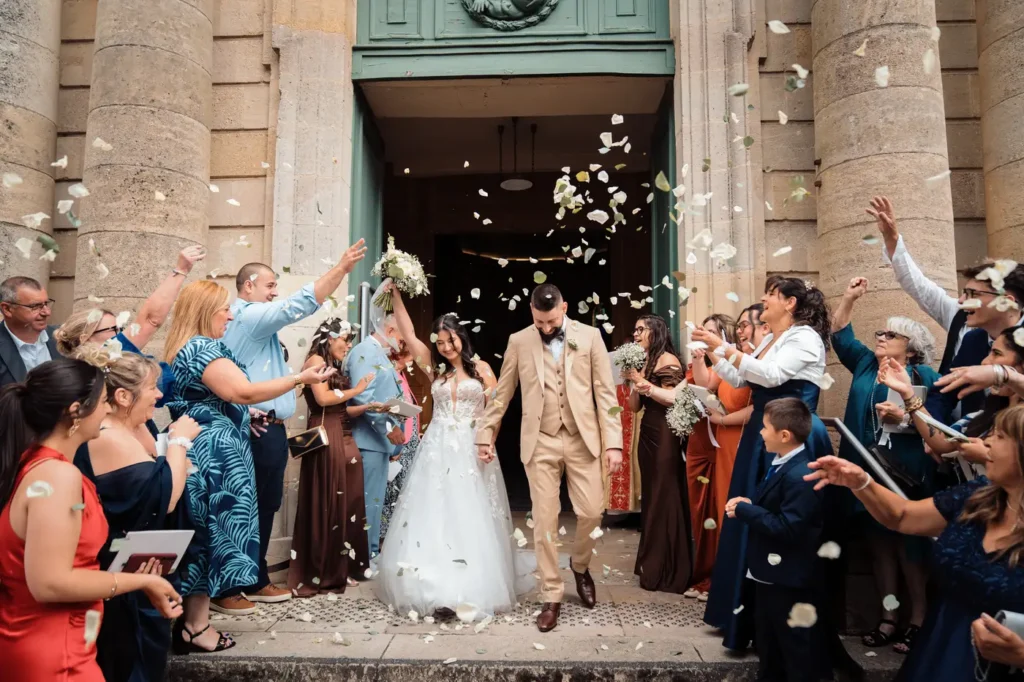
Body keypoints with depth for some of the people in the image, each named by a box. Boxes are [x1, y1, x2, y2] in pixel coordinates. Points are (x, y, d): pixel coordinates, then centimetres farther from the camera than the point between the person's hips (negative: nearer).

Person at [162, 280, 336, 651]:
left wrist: (241, 416, 27)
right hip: (212, 453, -10)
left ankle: (191, 620, 19)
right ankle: (196, 627, 5)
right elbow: (242, 392, -25)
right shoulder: (202, 348, -16)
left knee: (203, 531, 13)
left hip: (201, 451, 11)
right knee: (211, 529, -3)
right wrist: (300, 378, -22)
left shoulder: (185, 348, 17)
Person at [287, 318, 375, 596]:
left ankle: (341, 570, 16)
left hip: (343, 438, 9)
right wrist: (355, 390, -5)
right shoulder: (315, 361, -3)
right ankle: (321, 575, 4)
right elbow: (323, 399, -16)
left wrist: (367, 407, 5)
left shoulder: (334, 366, 21)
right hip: (326, 439, -9)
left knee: (346, 504, 8)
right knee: (326, 505, -5)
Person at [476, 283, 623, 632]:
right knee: (544, 519, 2)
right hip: (540, 441, 0)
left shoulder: (590, 336, 1)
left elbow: (605, 392, 0)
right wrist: (485, 434, 8)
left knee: (591, 512, 0)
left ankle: (580, 566, 31)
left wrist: (613, 442, -6)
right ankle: (551, 597, 17)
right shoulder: (519, 341, 3)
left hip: (582, 438, 0)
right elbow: (501, 393, 10)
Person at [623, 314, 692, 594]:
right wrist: (634, 381, -6)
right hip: (647, 435, 8)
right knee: (651, 497, 13)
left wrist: (643, 381, -17)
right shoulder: (643, 362, 14)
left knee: (666, 498, -1)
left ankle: (669, 572, 10)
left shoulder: (668, 359, -9)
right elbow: (634, 407, 10)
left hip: (665, 437, -8)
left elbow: (674, 398, -20)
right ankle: (652, 566, 23)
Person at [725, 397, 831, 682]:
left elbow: (788, 528, -30)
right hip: (771, 572, 10)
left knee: (796, 648, 8)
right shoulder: (782, 465, 5)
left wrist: (745, 510, -23)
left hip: (789, 579, -10)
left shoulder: (800, 475, -27)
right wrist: (748, 505, -1)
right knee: (768, 643, 24)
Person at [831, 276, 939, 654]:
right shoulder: (865, 364, 13)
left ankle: (918, 621, 15)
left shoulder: (925, 377, -2)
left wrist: (904, 417, -22)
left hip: (907, 477, -5)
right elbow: (840, 336, 12)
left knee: (909, 548, 2)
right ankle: (889, 618, 20)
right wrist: (848, 299, 4)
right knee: (879, 545, 10)